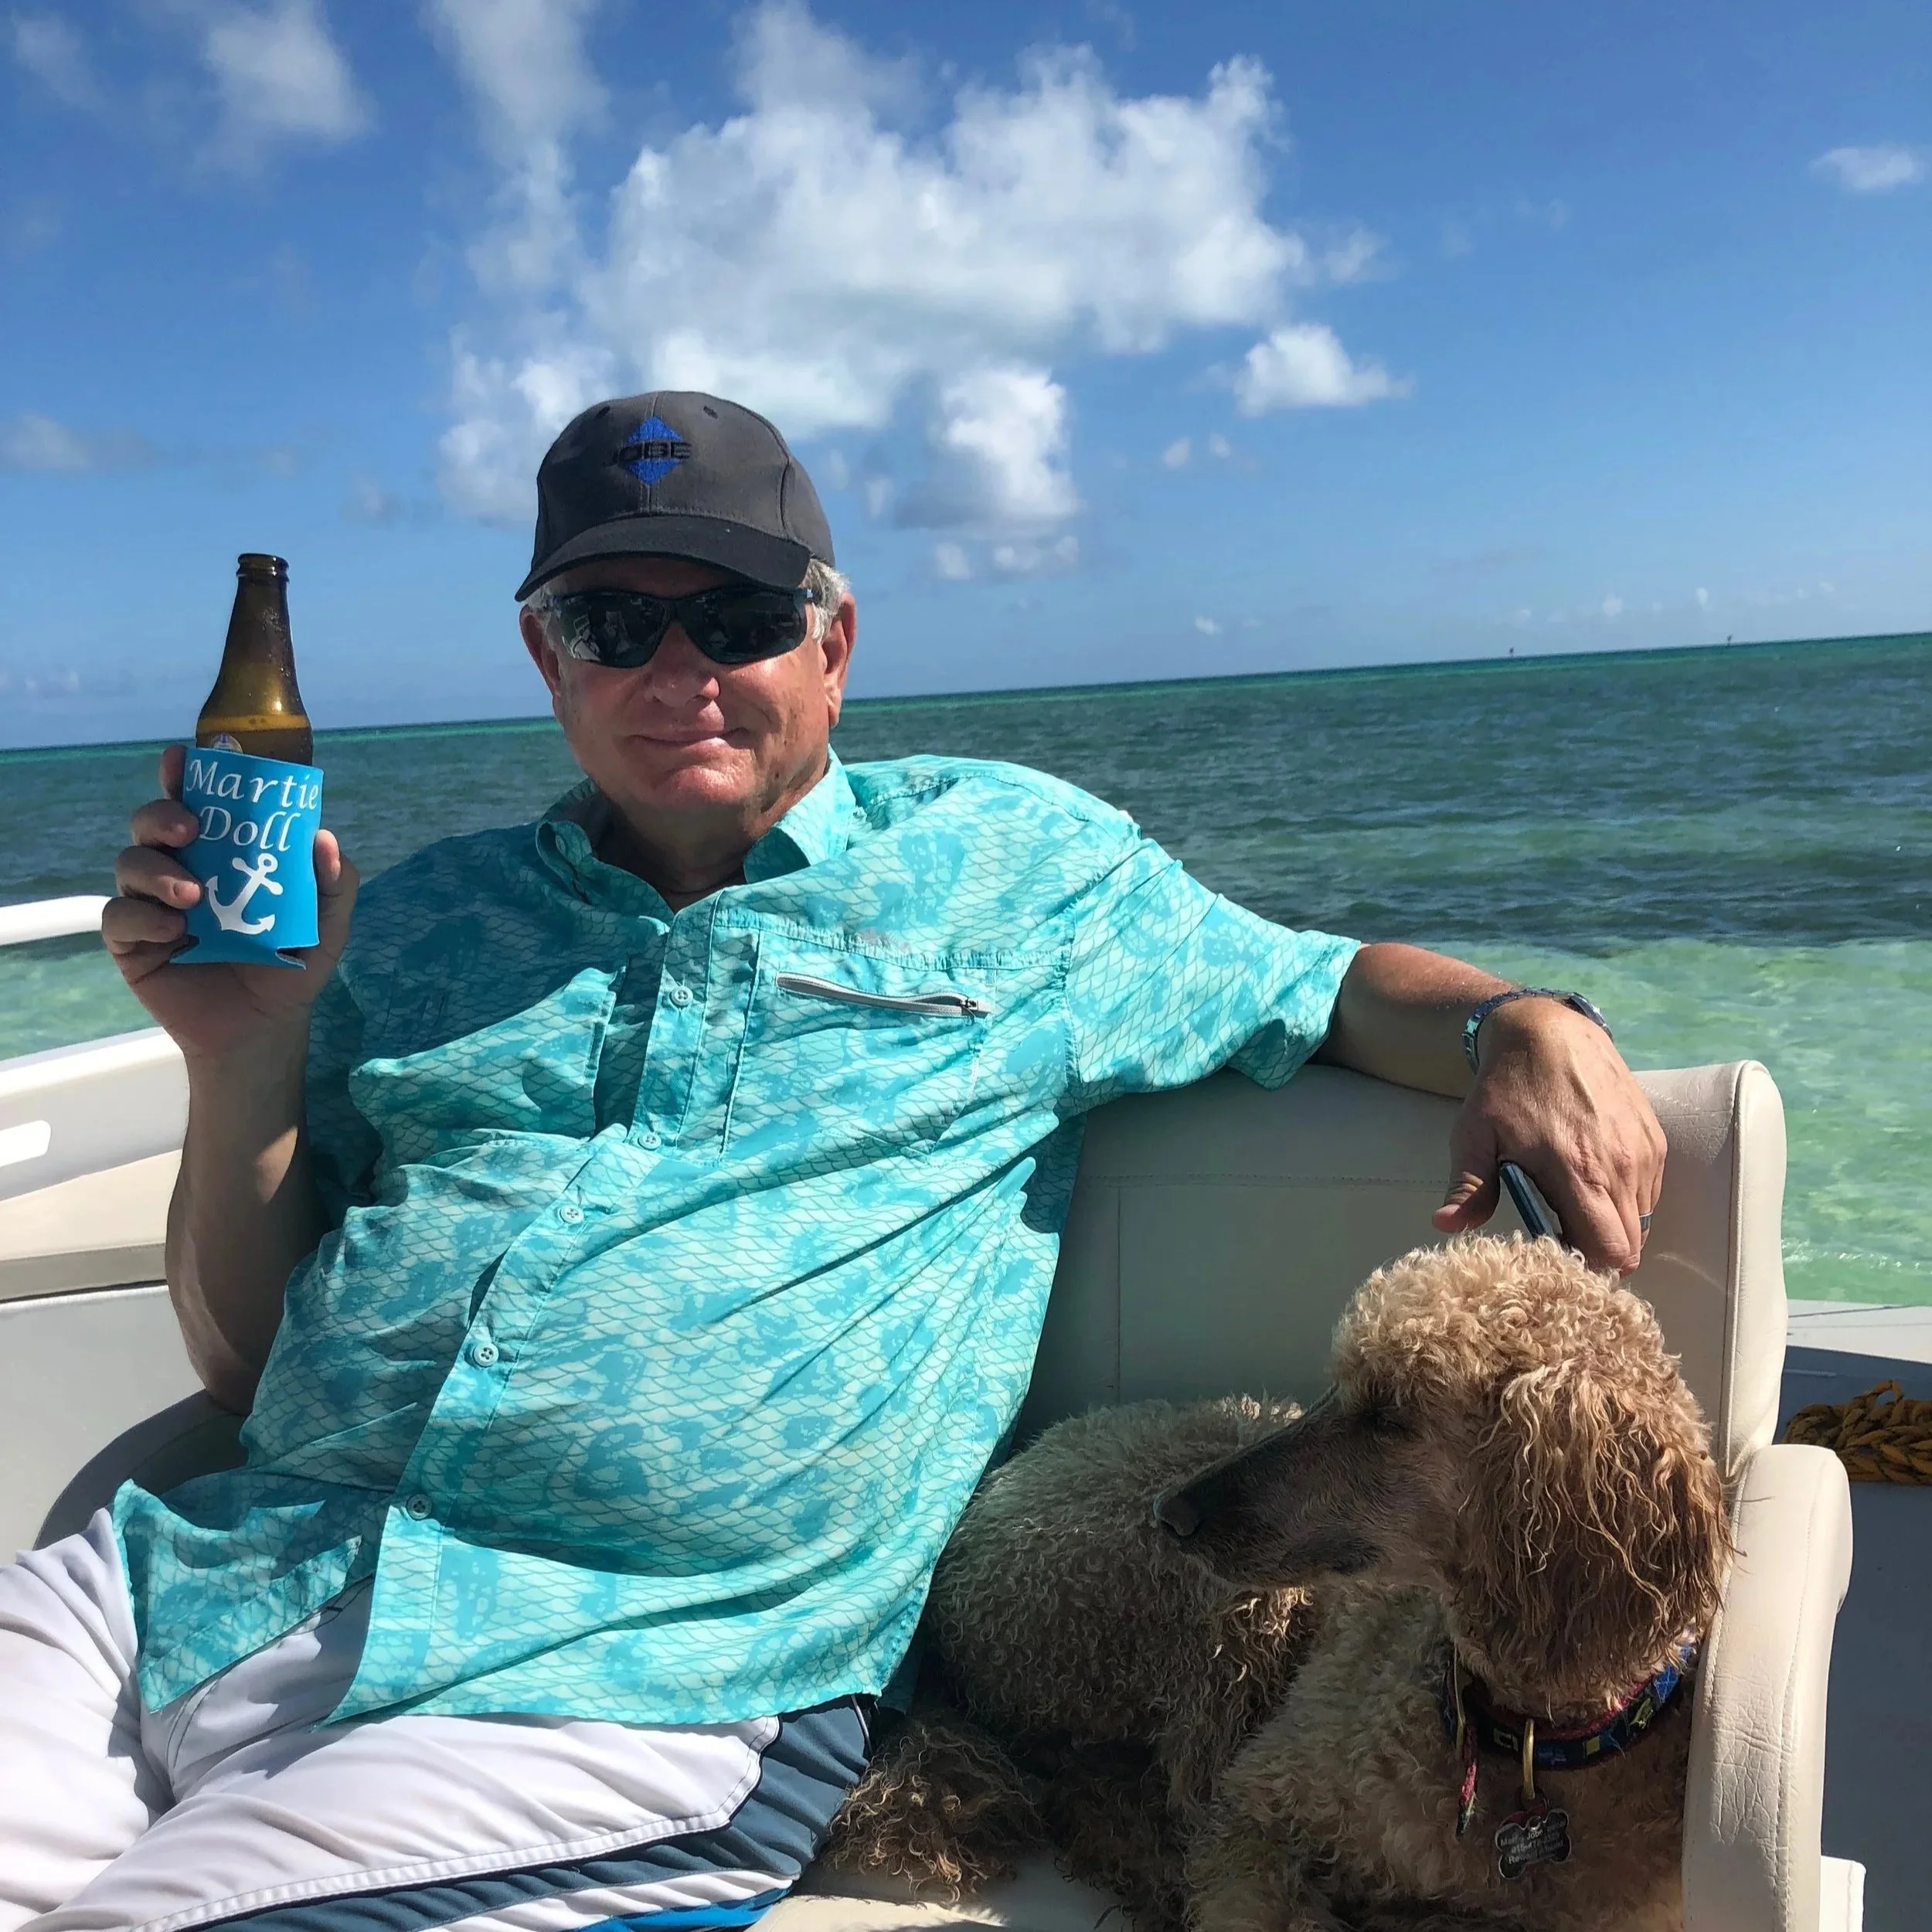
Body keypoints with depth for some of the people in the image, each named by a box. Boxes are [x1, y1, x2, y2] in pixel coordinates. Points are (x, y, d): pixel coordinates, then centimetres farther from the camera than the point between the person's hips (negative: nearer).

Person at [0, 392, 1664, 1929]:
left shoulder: (1015, 862, 10)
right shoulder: (417, 927, 15)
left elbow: (1325, 989, 17)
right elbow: (250, 1361, 16)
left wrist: (1528, 1026, -4)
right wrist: (242, 1052, -1)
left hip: (627, 1678, -4)